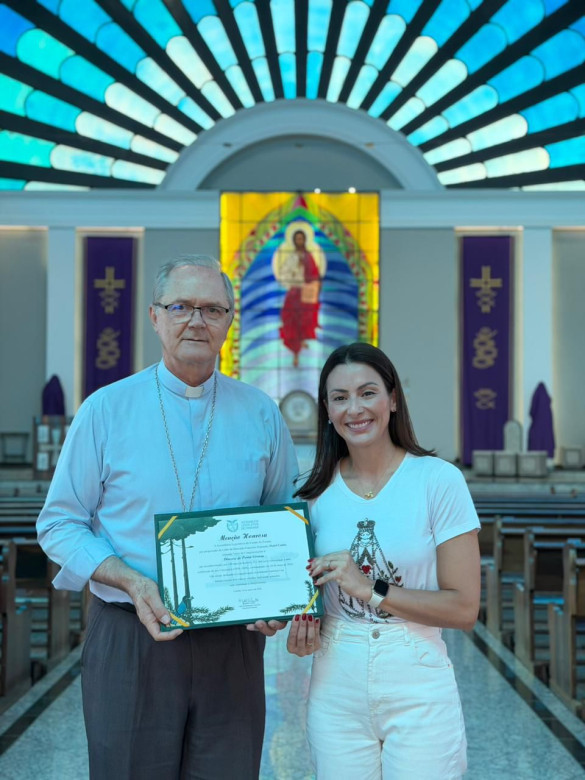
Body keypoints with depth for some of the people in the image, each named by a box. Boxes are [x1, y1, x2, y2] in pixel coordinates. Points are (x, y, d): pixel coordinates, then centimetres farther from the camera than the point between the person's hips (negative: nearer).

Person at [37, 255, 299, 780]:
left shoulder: (260, 414, 6)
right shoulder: (106, 410, -1)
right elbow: (60, 525, 0)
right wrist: (132, 583, -16)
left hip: (233, 640, 2)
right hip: (130, 638, -2)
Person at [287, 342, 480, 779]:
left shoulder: (439, 480, -8)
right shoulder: (317, 491, 3)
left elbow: (464, 608, -10)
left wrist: (370, 588, -17)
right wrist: (303, 630, -4)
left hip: (417, 684, -3)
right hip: (336, 687, 3)